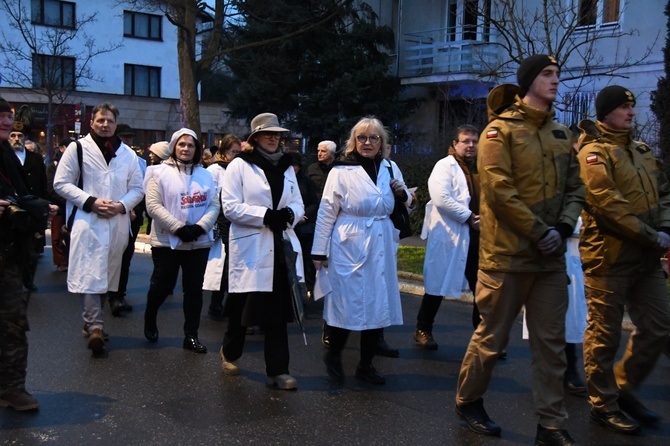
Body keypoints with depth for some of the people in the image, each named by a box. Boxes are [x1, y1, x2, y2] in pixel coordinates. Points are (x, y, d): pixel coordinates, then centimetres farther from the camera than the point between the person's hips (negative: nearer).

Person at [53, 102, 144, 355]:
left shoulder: (127, 154, 12)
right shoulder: (78, 148, 2)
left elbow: (137, 188, 14)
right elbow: (61, 183, -1)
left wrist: (121, 205, -7)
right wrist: (90, 202, -13)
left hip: (118, 223, 4)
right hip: (87, 222, -4)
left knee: (108, 276, 11)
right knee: (88, 275, -15)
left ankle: (92, 322, 26)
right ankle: (95, 326, -15)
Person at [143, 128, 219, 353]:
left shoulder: (205, 175, 8)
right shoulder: (160, 172, -2)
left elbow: (214, 205, 3)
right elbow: (153, 205, -11)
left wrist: (200, 227, -15)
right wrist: (179, 228, -18)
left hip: (199, 242, 3)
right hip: (167, 241, -3)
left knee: (194, 289, 5)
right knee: (162, 286, 4)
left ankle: (191, 336, 14)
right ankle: (150, 321, 33)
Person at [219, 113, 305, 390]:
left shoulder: (286, 167, 15)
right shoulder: (240, 165, 0)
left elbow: (298, 204, 13)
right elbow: (230, 206, -9)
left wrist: (288, 214, -10)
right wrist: (265, 215, -18)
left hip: (281, 246, 4)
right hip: (250, 248, -4)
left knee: (278, 310, 1)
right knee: (243, 306, 7)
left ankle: (278, 371, 5)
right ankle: (229, 353, 33)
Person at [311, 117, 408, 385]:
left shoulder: (389, 169, 9)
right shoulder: (341, 170, -5)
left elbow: (400, 205, 22)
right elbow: (327, 212, -5)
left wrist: (403, 194, -1)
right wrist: (319, 251, -6)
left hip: (381, 248, 5)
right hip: (349, 247, -5)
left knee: (377, 304, 8)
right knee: (346, 303, 0)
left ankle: (366, 365, 22)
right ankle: (333, 355, 25)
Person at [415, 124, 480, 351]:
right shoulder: (445, 166, -4)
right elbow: (441, 198, -18)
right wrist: (470, 218, -17)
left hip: (477, 236, 6)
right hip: (449, 236, -6)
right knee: (438, 285, 4)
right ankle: (423, 330, 18)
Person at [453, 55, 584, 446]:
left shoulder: (562, 133, 13)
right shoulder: (500, 130, -7)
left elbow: (575, 188, 12)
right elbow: (499, 191, -16)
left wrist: (564, 227, -6)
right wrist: (540, 232, -16)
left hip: (550, 256, 6)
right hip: (508, 253, -5)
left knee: (551, 342, 7)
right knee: (493, 337, 6)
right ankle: (468, 401, 27)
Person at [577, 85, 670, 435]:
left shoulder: (642, 152, 16)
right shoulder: (594, 153, -9)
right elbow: (607, 204, -19)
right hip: (609, 257, -8)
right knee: (604, 335, 2)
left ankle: (623, 388, 29)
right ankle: (604, 405, 17)